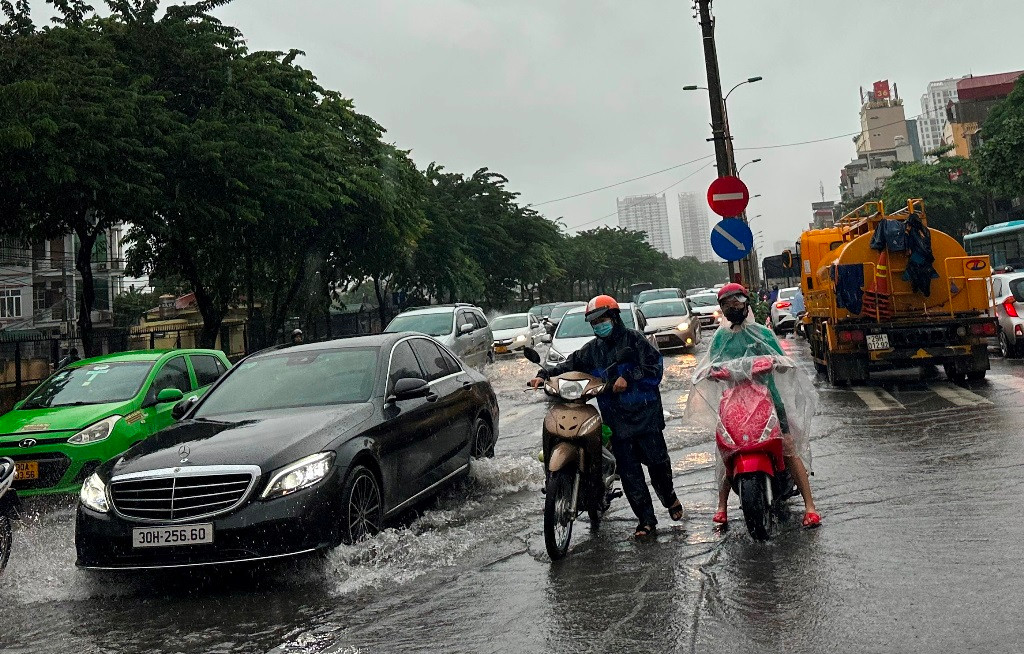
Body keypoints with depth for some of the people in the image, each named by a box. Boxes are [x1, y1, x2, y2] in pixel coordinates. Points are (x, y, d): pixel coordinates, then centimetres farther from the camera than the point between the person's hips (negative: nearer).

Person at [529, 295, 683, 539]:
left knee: (657, 459, -1)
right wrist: (544, 375, -4)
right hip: (615, 416, 4)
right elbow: (569, 365, 11)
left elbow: (655, 365, -9)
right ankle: (646, 519, 8)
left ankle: (670, 498, 29)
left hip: (645, 412, -4)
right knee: (628, 469, 0)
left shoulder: (633, 339, -1)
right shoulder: (591, 350, 14)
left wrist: (628, 377, -18)